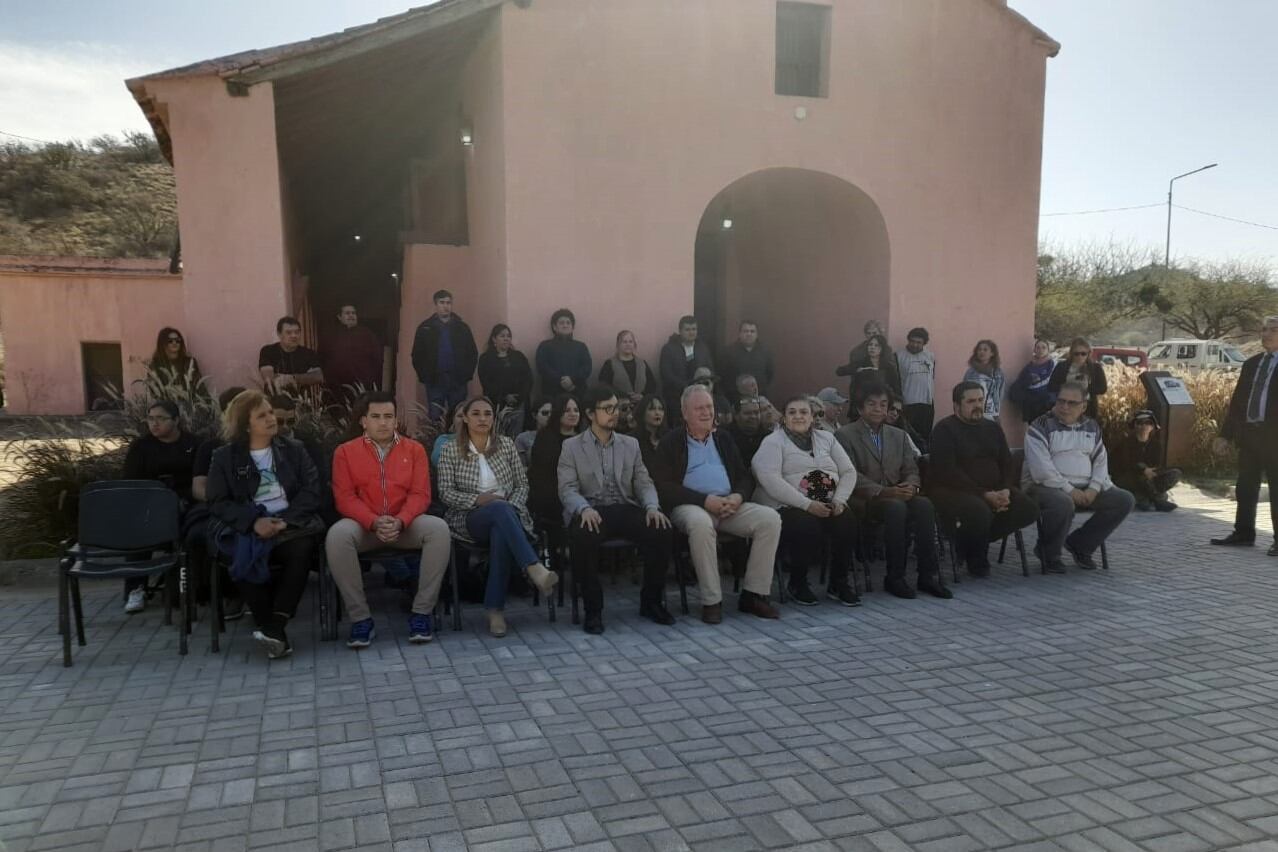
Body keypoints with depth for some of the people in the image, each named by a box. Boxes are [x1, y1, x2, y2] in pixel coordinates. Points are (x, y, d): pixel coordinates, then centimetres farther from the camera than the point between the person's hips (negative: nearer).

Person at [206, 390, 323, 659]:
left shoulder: (294, 450, 13)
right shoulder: (224, 456, 10)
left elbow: (311, 492, 4)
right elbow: (218, 502, 2)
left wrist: (286, 521, -14)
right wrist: (254, 522, -16)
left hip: (289, 524, 1)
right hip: (246, 528, 0)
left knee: (303, 549, -33)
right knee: (246, 559, -33)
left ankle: (274, 628, -31)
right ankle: (277, 634, -25)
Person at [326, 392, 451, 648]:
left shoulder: (414, 449, 7)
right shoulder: (345, 452, 5)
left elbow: (420, 494, -1)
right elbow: (345, 497, -3)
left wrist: (400, 522, -20)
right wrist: (374, 522, -20)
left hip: (405, 524, 1)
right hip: (364, 525, -1)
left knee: (438, 528, -29)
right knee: (337, 535, -33)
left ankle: (421, 613, -21)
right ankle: (361, 618, -23)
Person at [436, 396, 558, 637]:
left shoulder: (506, 444, 11)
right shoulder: (451, 450, 6)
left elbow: (523, 485, 11)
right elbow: (446, 492, 1)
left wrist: (512, 506, -10)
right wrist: (478, 500, -16)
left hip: (507, 514, 2)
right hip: (469, 519, -2)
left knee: (501, 533, -38)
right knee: (500, 509, -38)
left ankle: (495, 608, -35)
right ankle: (535, 569, -50)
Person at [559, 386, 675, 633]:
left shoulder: (631, 444, 17)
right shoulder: (571, 446, 7)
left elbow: (643, 482, 12)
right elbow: (567, 488, -3)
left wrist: (652, 506, -11)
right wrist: (584, 508, -25)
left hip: (625, 509, 3)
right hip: (590, 512, -3)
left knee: (661, 530, -26)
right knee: (582, 537, -38)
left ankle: (651, 601, -5)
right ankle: (592, 608, -18)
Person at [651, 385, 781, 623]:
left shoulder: (724, 440, 21)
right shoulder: (671, 442, 5)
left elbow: (744, 477, 19)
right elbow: (663, 486, -6)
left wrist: (738, 497, -6)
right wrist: (705, 500, -16)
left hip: (729, 504, 5)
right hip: (690, 506, -5)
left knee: (770, 518, -18)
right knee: (701, 523, -39)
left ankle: (752, 595, -12)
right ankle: (711, 601, -28)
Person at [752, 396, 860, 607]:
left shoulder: (826, 438, 19)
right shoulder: (773, 442, 2)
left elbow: (849, 472, 15)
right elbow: (771, 480, -14)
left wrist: (839, 500, -5)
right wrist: (807, 505, -20)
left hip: (828, 506, 5)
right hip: (789, 507, -4)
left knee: (848, 522, -25)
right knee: (807, 528, -34)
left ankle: (838, 583, -4)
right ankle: (797, 584, -8)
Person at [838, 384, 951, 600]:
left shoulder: (899, 435, 20)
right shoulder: (845, 435, 2)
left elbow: (911, 470, 14)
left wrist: (910, 486, -10)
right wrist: (882, 491, -21)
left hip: (897, 495, 5)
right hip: (864, 501, -5)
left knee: (924, 504, -27)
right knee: (897, 507, -34)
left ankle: (928, 575, -21)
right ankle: (895, 578, -23)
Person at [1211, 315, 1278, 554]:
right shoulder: (1250, 364, 13)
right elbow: (1237, 400, 13)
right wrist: (1226, 435, 10)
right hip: (1248, 433, 6)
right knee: (1245, 487, 11)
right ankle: (1243, 534, 20)